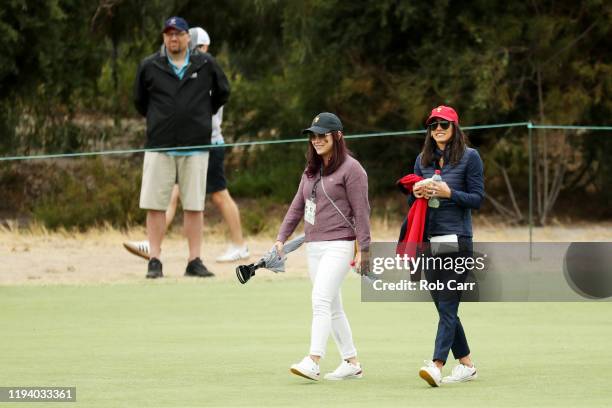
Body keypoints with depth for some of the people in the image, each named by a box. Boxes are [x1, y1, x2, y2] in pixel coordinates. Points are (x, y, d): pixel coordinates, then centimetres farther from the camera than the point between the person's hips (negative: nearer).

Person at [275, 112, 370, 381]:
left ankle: (313, 361, -27)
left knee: (321, 301, -20)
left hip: (339, 245, -8)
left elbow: (361, 211, -10)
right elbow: (297, 207, 19)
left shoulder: (350, 168, -7)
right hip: (313, 246, 8)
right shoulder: (311, 170, 17)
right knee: (332, 308, 10)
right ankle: (351, 363, 16)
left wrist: (363, 249, -14)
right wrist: (281, 238, 10)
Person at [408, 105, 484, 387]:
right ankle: (466, 363, 19)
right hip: (429, 238, 6)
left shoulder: (469, 157, -2)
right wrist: (416, 193, -2)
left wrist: (448, 193, -18)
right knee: (443, 306, 9)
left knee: (448, 305, -12)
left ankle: (437, 366, -22)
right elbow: (414, 201, 20)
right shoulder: (423, 160, 14)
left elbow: (477, 199, -5)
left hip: (457, 238, -6)